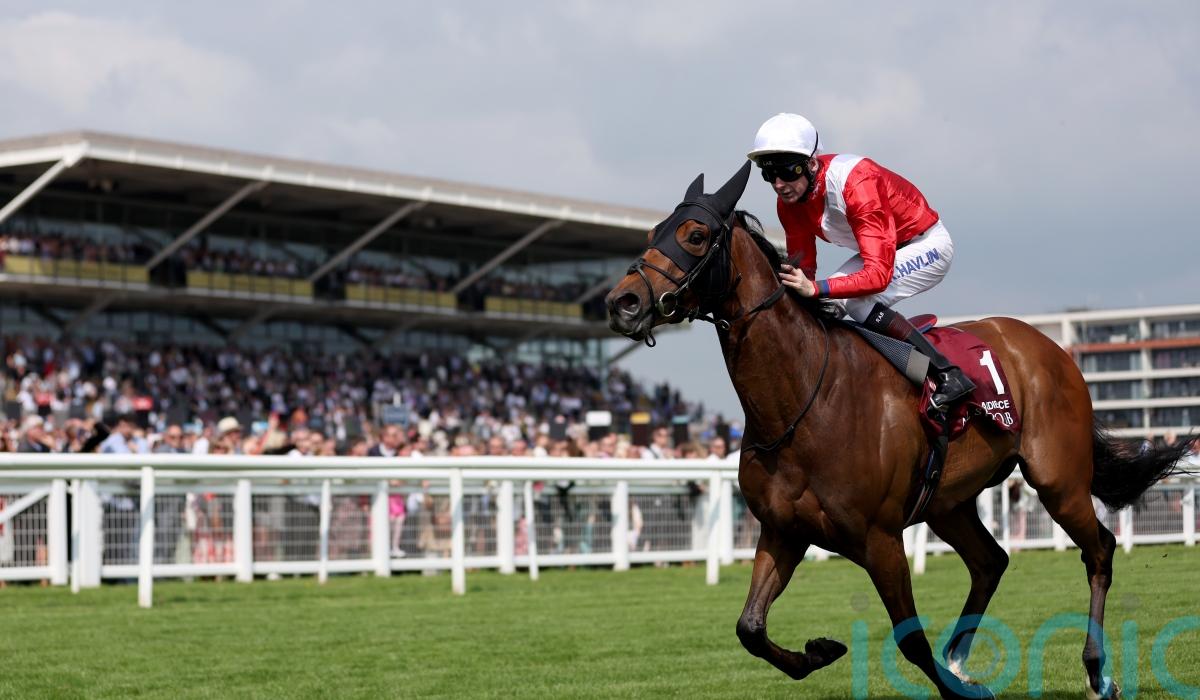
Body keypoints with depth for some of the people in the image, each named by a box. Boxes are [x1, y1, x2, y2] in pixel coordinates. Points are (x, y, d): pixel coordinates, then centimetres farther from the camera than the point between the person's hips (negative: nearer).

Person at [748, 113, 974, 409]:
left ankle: (948, 376, -23)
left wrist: (816, 288, -52)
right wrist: (788, 281, -29)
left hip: (927, 244, -8)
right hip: (882, 249, 8)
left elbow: (878, 275, -41)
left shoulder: (856, 184, -36)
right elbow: (802, 266, -6)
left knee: (855, 300, -29)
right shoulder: (789, 201, -13)